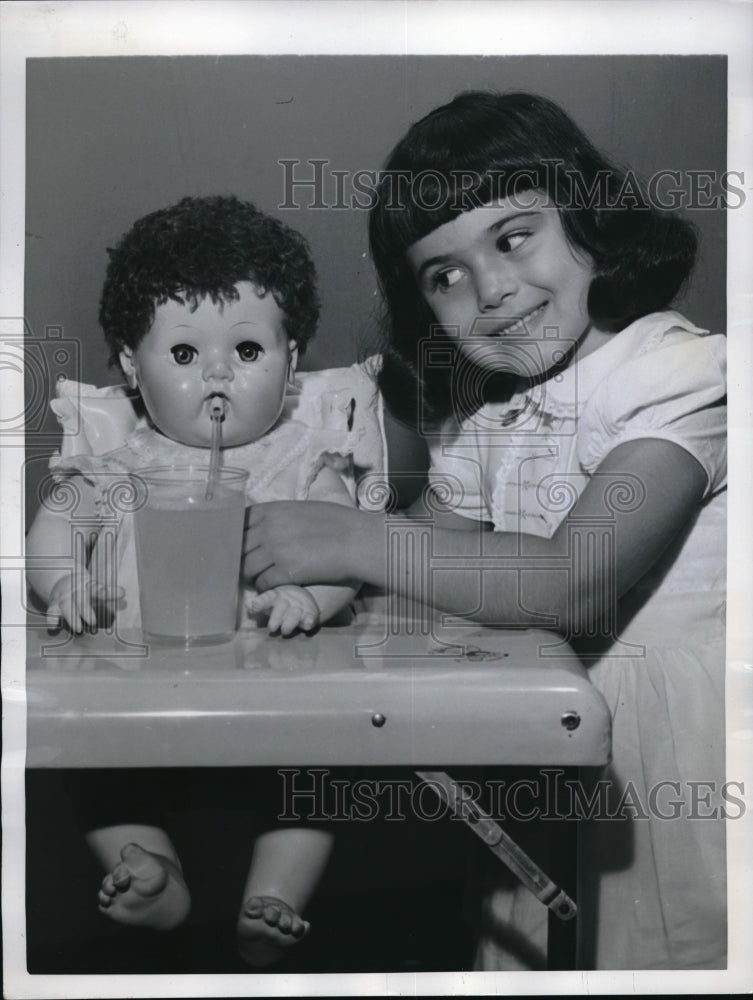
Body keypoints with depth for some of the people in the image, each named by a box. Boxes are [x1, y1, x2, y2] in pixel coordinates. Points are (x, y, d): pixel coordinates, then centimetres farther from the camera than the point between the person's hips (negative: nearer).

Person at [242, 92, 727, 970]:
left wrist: (351, 540, -27)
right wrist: (324, 577, -16)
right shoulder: (478, 410, 5)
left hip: (681, 735, -5)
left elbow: (572, 586, -29)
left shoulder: (683, 370, -18)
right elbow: (432, 549, 3)